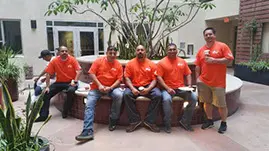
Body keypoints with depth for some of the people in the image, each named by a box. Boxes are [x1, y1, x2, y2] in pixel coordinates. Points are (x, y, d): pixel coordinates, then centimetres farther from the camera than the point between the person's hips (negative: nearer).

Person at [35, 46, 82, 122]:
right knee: (46, 93, -12)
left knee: (71, 90, -35)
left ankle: (65, 112, -12)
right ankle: (43, 115, 0)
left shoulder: (72, 59, -8)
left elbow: (79, 71, -11)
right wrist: (47, 87, -8)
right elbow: (48, 74, -3)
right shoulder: (54, 61, -4)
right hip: (59, 82, 3)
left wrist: (75, 81, -23)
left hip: (70, 82, -3)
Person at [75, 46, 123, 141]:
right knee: (89, 105, -18)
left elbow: (119, 80, -2)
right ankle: (88, 132, -23)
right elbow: (91, 73, -5)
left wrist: (110, 88, -18)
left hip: (111, 87, 0)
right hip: (97, 87, 0)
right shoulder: (99, 61, 0)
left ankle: (113, 120, -11)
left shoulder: (118, 65, 1)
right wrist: (99, 85, -15)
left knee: (119, 95, -31)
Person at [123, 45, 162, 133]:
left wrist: (148, 89, -17)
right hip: (134, 87, 0)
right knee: (126, 94, -31)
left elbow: (154, 79, 2)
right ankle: (135, 121, -17)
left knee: (158, 95, -27)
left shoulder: (151, 64, 6)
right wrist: (132, 89, -18)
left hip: (148, 87, 1)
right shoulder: (130, 63, 5)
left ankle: (150, 121, -13)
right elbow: (127, 78, -1)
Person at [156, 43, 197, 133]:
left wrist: (189, 85, -1)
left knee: (194, 98, -16)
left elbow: (188, 74, 16)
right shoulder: (162, 62, 0)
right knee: (167, 99, -34)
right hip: (168, 88, -4)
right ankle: (167, 124, -13)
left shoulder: (182, 61, 13)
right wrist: (167, 88, -17)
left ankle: (185, 121, 2)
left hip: (181, 88, 4)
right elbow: (159, 77, -7)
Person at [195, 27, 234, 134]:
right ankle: (209, 121, 29)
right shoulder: (201, 50, 8)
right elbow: (197, 66, 10)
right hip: (203, 82, 4)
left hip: (218, 83, -4)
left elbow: (229, 60, -10)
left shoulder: (222, 46, -3)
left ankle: (223, 123, 23)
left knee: (221, 104, 4)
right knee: (207, 102, 12)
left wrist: (214, 60, -17)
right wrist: (198, 78, 4)